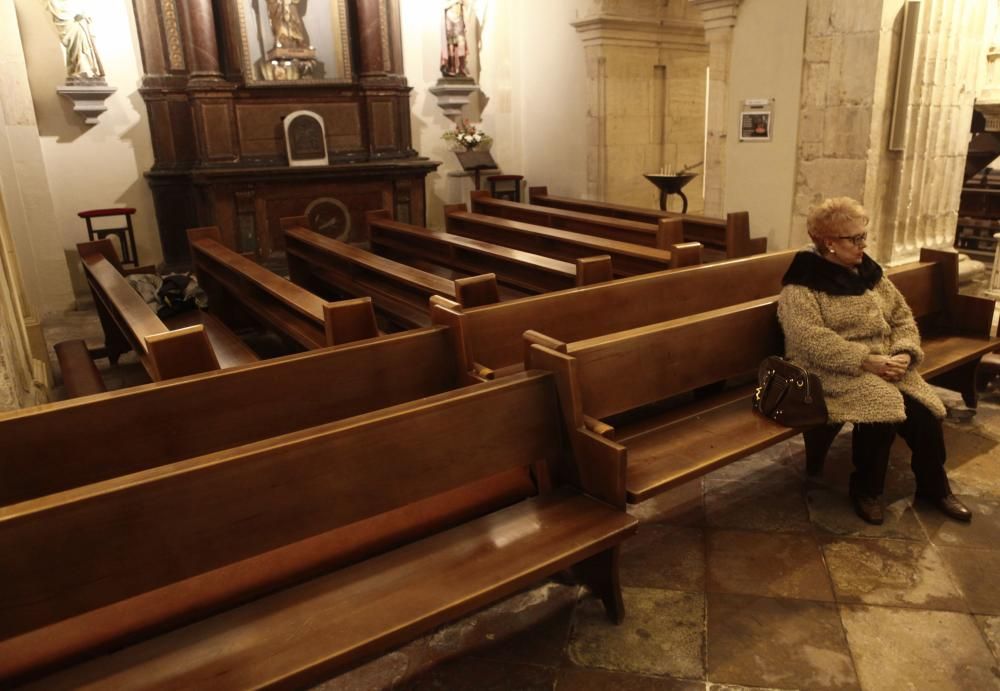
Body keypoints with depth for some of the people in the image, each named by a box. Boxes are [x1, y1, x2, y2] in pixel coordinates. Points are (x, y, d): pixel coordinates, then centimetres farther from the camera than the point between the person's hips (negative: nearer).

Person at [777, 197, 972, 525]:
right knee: (880, 409, -30)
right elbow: (813, 342, -23)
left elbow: (903, 316, 11)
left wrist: (904, 354, -9)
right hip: (833, 373, -6)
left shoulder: (868, 271, 11)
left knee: (923, 409, -17)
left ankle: (934, 487, 8)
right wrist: (867, 361, -25)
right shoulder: (801, 285, -12)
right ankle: (866, 489, -5)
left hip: (885, 366, 6)